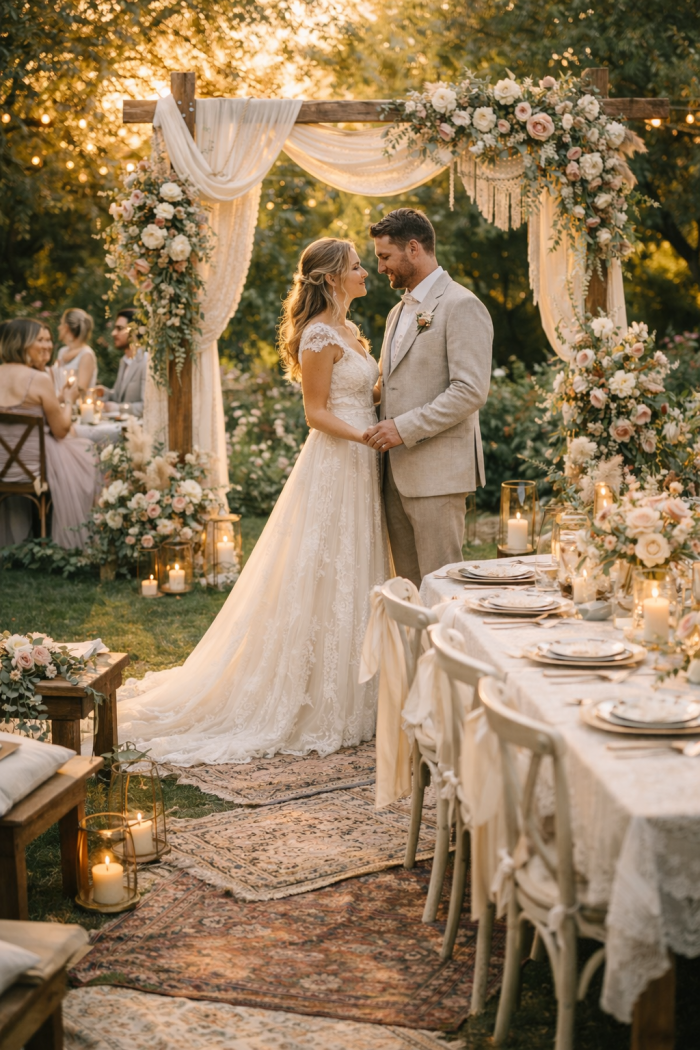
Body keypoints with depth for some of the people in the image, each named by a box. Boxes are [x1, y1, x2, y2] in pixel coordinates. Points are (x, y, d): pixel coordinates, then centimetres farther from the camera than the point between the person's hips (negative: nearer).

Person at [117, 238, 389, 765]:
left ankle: (345, 697, 20)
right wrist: (365, 436, -26)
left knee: (352, 577, 12)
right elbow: (316, 411, -15)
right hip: (334, 466, -10)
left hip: (360, 465, 10)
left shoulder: (349, 331, 15)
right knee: (324, 582, -4)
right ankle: (316, 705, 3)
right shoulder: (319, 336, -14)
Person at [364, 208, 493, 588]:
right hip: (396, 472, 9)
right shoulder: (399, 311, 20)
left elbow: (471, 390, -18)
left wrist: (405, 427, -19)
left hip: (436, 471, -9)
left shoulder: (461, 306, -8)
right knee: (409, 586, 10)